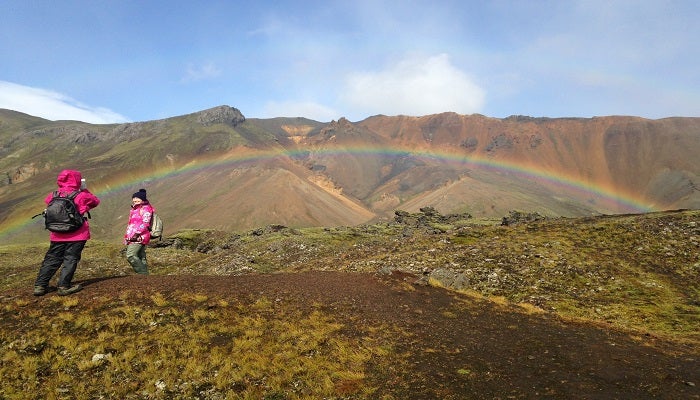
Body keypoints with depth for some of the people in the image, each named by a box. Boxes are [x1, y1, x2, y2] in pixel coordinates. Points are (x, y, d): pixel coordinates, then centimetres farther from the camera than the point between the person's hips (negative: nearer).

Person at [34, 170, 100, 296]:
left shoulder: (53, 196, 3)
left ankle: (40, 286, 13)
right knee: (70, 259, 0)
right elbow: (95, 201, 8)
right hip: (77, 235, -4)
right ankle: (64, 286, -3)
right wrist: (84, 190, 16)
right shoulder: (82, 196, -7)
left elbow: (47, 200, 26)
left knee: (51, 259, 12)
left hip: (57, 235, 4)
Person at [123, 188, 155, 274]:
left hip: (139, 237, -10)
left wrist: (137, 233, -24)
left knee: (130, 256, -19)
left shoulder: (145, 208, -5)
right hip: (132, 237, 10)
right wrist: (127, 236, 23)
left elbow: (145, 223, -16)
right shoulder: (134, 210, 26)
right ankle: (145, 274, 9)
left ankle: (143, 273, -16)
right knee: (141, 258, 7)